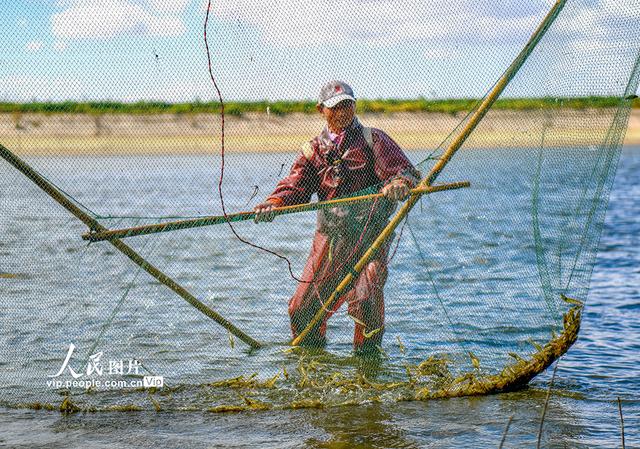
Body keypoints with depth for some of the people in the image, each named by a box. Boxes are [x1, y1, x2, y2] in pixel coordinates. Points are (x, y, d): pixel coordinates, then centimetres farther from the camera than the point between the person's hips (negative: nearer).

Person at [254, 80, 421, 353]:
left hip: (369, 236, -4)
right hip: (330, 237, 4)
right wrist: (272, 204, -20)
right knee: (303, 309, 4)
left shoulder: (373, 140, 5)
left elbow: (407, 172, -8)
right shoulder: (313, 150, 15)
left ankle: (367, 356, 2)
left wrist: (399, 184, -33)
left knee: (365, 301, -20)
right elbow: (295, 187, 3)